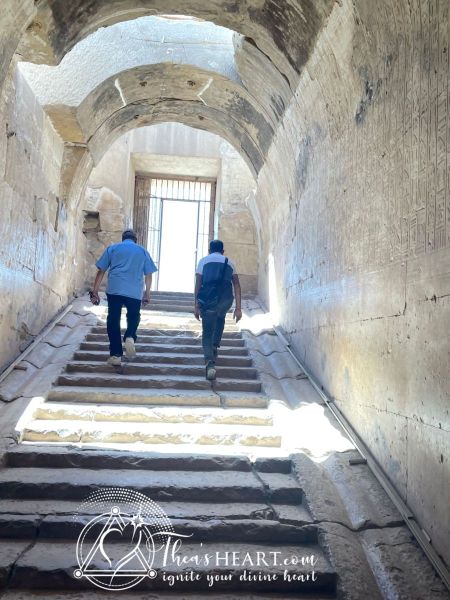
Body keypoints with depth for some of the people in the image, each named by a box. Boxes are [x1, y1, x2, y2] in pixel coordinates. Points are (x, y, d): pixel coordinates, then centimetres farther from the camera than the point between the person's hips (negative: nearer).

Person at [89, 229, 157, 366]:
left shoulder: (112, 248, 13)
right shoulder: (143, 251, 15)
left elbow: (101, 271, 8)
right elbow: (148, 275, 11)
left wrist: (95, 292, 10)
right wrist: (147, 294, 19)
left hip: (114, 290, 0)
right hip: (135, 292, 1)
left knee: (113, 321, 8)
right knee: (133, 317, 21)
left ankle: (116, 355, 6)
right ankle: (130, 337, -8)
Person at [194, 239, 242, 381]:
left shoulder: (204, 261, 18)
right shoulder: (229, 262, 22)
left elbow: (198, 284, 7)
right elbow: (237, 285, 14)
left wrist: (196, 306, 7)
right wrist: (238, 308, 13)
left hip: (208, 299, -2)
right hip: (226, 299, 2)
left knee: (207, 333, 5)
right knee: (220, 318, 35)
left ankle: (210, 363, -15)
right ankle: (215, 346, 27)